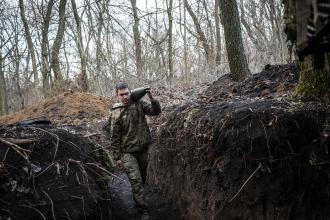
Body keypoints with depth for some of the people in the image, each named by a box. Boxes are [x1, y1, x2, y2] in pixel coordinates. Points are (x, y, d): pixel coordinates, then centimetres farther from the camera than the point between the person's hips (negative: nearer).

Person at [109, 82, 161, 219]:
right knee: (135, 180, -8)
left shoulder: (138, 104, -5)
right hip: (128, 152, -4)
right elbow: (114, 137, -9)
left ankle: (137, 198, 44)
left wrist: (151, 98, -24)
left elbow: (156, 111, -6)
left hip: (143, 148, 4)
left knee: (142, 176, 19)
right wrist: (117, 157, -7)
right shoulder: (115, 114, -13)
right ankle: (143, 209, 1)